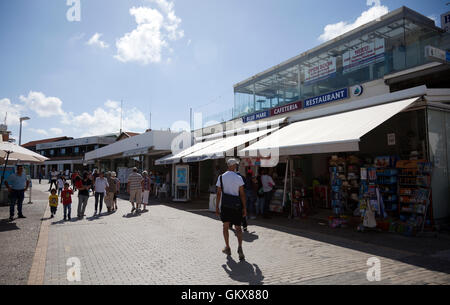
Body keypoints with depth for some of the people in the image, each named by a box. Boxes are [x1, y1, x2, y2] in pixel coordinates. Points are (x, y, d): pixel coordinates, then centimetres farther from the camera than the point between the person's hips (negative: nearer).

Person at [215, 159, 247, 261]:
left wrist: (216, 206, 6)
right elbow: (242, 194, -5)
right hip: (236, 206, -1)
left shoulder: (221, 177, 1)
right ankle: (240, 247, -10)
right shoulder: (239, 178, -3)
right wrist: (244, 208, 0)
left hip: (225, 205, 1)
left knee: (226, 226, 15)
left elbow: (218, 193, 0)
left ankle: (227, 248, 20)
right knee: (238, 228, 8)